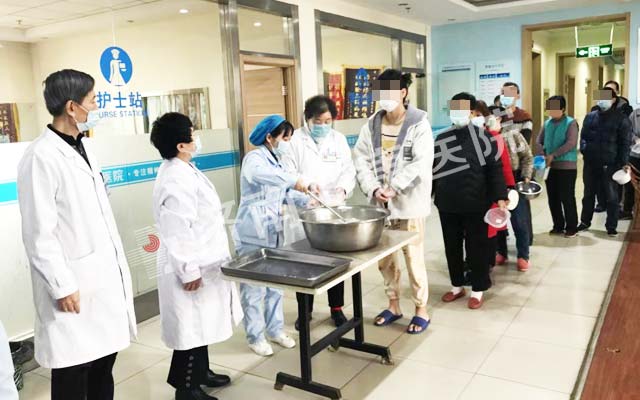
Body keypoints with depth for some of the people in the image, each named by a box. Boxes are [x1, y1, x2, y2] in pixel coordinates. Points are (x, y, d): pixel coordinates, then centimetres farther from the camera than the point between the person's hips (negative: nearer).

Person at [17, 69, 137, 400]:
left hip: (105, 278, 7)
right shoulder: (41, 158, -15)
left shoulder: (83, 147, 10)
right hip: (75, 286, -7)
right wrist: (62, 286, -14)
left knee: (104, 363, 15)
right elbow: (39, 233, -16)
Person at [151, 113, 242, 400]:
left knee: (200, 324, 22)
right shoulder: (176, 180, -24)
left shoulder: (183, 170, 9)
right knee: (191, 328, 2)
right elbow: (178, 232, -26)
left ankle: (200, 371, 38)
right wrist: (189, 270, -21)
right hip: (191, 268, -10)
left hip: (201, 263, 10)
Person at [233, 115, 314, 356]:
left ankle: (275, 329, 29)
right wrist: (294, 181, -46)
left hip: (273, 233, 8)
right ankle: (255, 336, 15)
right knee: (254, 287, 2)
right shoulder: (254, 158, -12)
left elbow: (284, 193, 17)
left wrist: (306, 200, 0)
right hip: (253, 234, -8)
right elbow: (258, 174, -37)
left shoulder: (276, 162, 14)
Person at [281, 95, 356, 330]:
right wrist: (305, 183, -26)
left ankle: (336, 308, 27)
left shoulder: (339, 139, 9)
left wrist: (343, 188, -17)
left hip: (333, 210, 3)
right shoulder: (295, 140, -2)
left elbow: (349, 170, 3)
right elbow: (287, 174, -7)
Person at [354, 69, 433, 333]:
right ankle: (393, 305, 31)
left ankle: (421, 309, 21)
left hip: (409, 202, -4)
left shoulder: (419, 124, -6)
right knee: (384, 258, 13)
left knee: (413, 258, 3)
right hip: (379, 202, 5)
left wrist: (393, 188, -22)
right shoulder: (371, 125, 6)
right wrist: (373, 189, -13)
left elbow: (421, 162, -16)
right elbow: (361, 159, 1)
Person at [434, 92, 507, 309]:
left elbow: (495, 169, -6)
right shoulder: (442, 138, 7)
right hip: (447, 205, 4)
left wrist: (500, 197, -11)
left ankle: (478, 290, 20)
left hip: (475, 205, -4)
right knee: (452, 247, 13)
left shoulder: (482, 137, -5)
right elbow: (432, 169, 13)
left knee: (476, 247, 6)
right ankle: (457, 286, 30)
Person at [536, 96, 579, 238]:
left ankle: (571, 227, 10)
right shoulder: (547, 123, 9)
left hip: (567, 166, -6)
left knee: (567, 198, -1)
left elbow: (570, 144, -18)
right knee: (553, 198, 10)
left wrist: (553, 155, -19)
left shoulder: (571, 123, -8)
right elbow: (539, 141, 9)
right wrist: (543, 156, -7)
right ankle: (558, 225, 23)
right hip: (551, 166, 6)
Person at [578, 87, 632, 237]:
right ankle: (585, 222, 27)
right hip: (590, 163, 4)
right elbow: (583, 136, 14)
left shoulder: (621, 119, -1)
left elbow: (625, 143, -4)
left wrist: (624, 163, -11)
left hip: (610, 164, -3)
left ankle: (611, 227, 15)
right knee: (588, 195, 15)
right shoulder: (590, 117, 9)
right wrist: (584, 149, -5)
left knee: (611, 197, 5)